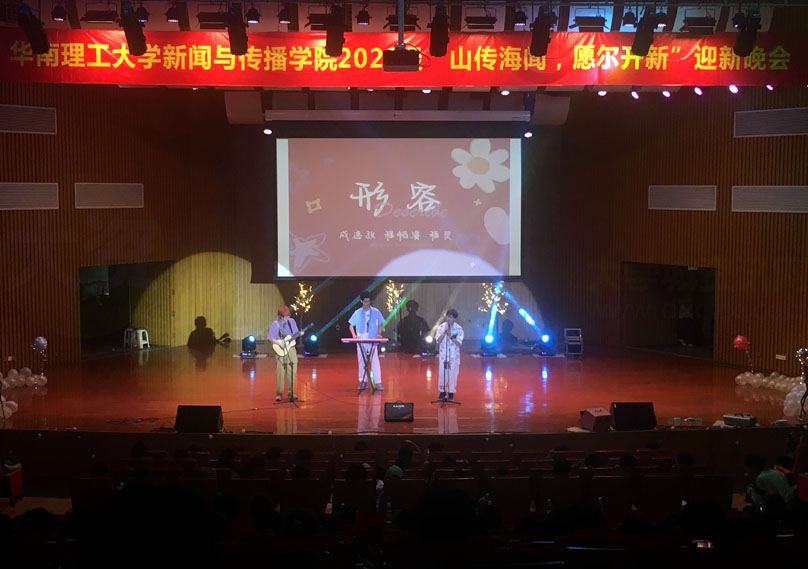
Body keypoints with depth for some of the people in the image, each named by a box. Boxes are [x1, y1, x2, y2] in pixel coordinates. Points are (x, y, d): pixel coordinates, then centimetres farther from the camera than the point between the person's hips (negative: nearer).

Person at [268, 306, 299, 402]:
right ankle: (279, 393, 3)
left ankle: (291, 393, 12)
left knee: (292, 372, 4)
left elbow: (295, 334, 16)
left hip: (291, 349, 4)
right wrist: (279, 343, -21)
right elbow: (271, 338, -8)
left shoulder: (291, 321, 6)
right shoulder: (275, 324, -7)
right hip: (281, 351, -4)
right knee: (280, 372, -5)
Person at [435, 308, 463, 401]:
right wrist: (444, 332, -21)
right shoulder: (441, 327, -2)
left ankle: (451, 393, 16)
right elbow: (438, 340, -9)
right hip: (443, 355, 2)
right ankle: (442, 392, 19)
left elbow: (459, 343, -13)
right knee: (442, 373, 4)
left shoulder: (459, 328, -7)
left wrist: (450, 335, -23)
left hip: (454, 356, -1)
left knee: (452, 374, 3)